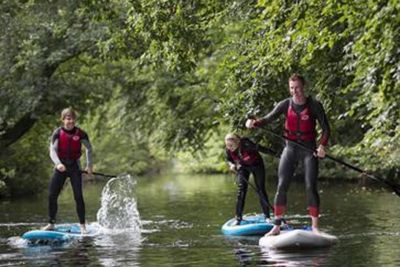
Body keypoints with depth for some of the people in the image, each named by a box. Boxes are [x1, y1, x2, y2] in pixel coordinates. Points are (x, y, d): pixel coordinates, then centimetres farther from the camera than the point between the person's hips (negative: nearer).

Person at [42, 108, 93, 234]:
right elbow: (52, 150, -15)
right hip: (60, 166, 1)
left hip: (74, 166, -1)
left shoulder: (80, 133, -5)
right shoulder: (58, 133, -7)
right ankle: (51, 223, 9)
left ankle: (82, 225, 0)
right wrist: (58, 163, -32)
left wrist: (89, 164, 6)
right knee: (52, 195, -2)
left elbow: (89, 147, 10)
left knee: (78, 196, -6)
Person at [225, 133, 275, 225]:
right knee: (241, 191, -9)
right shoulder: (228, 150, -20)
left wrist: (275, 153, -27)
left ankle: (267, 217, 4)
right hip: (243, 167, 3)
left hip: (256, 165, -3)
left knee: (261, 190, -2)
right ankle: (238, 218, -6)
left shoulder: (245, 144, -36)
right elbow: (229, 160, -2)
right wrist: (231, 165, -25)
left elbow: (260, 148, -30)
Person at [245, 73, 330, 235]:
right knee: (281, 187, -4)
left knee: (311, 187, -8)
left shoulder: (314, 106, -7)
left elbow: (326, 129, -3)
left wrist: (322, 146, -19)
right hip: (290, 148, 2)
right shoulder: (285, 105, -1)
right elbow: (269, 118, -11)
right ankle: (276, 226, 0)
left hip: (309, 150, -2)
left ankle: (315, 227, -1)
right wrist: (254, 123, -31)